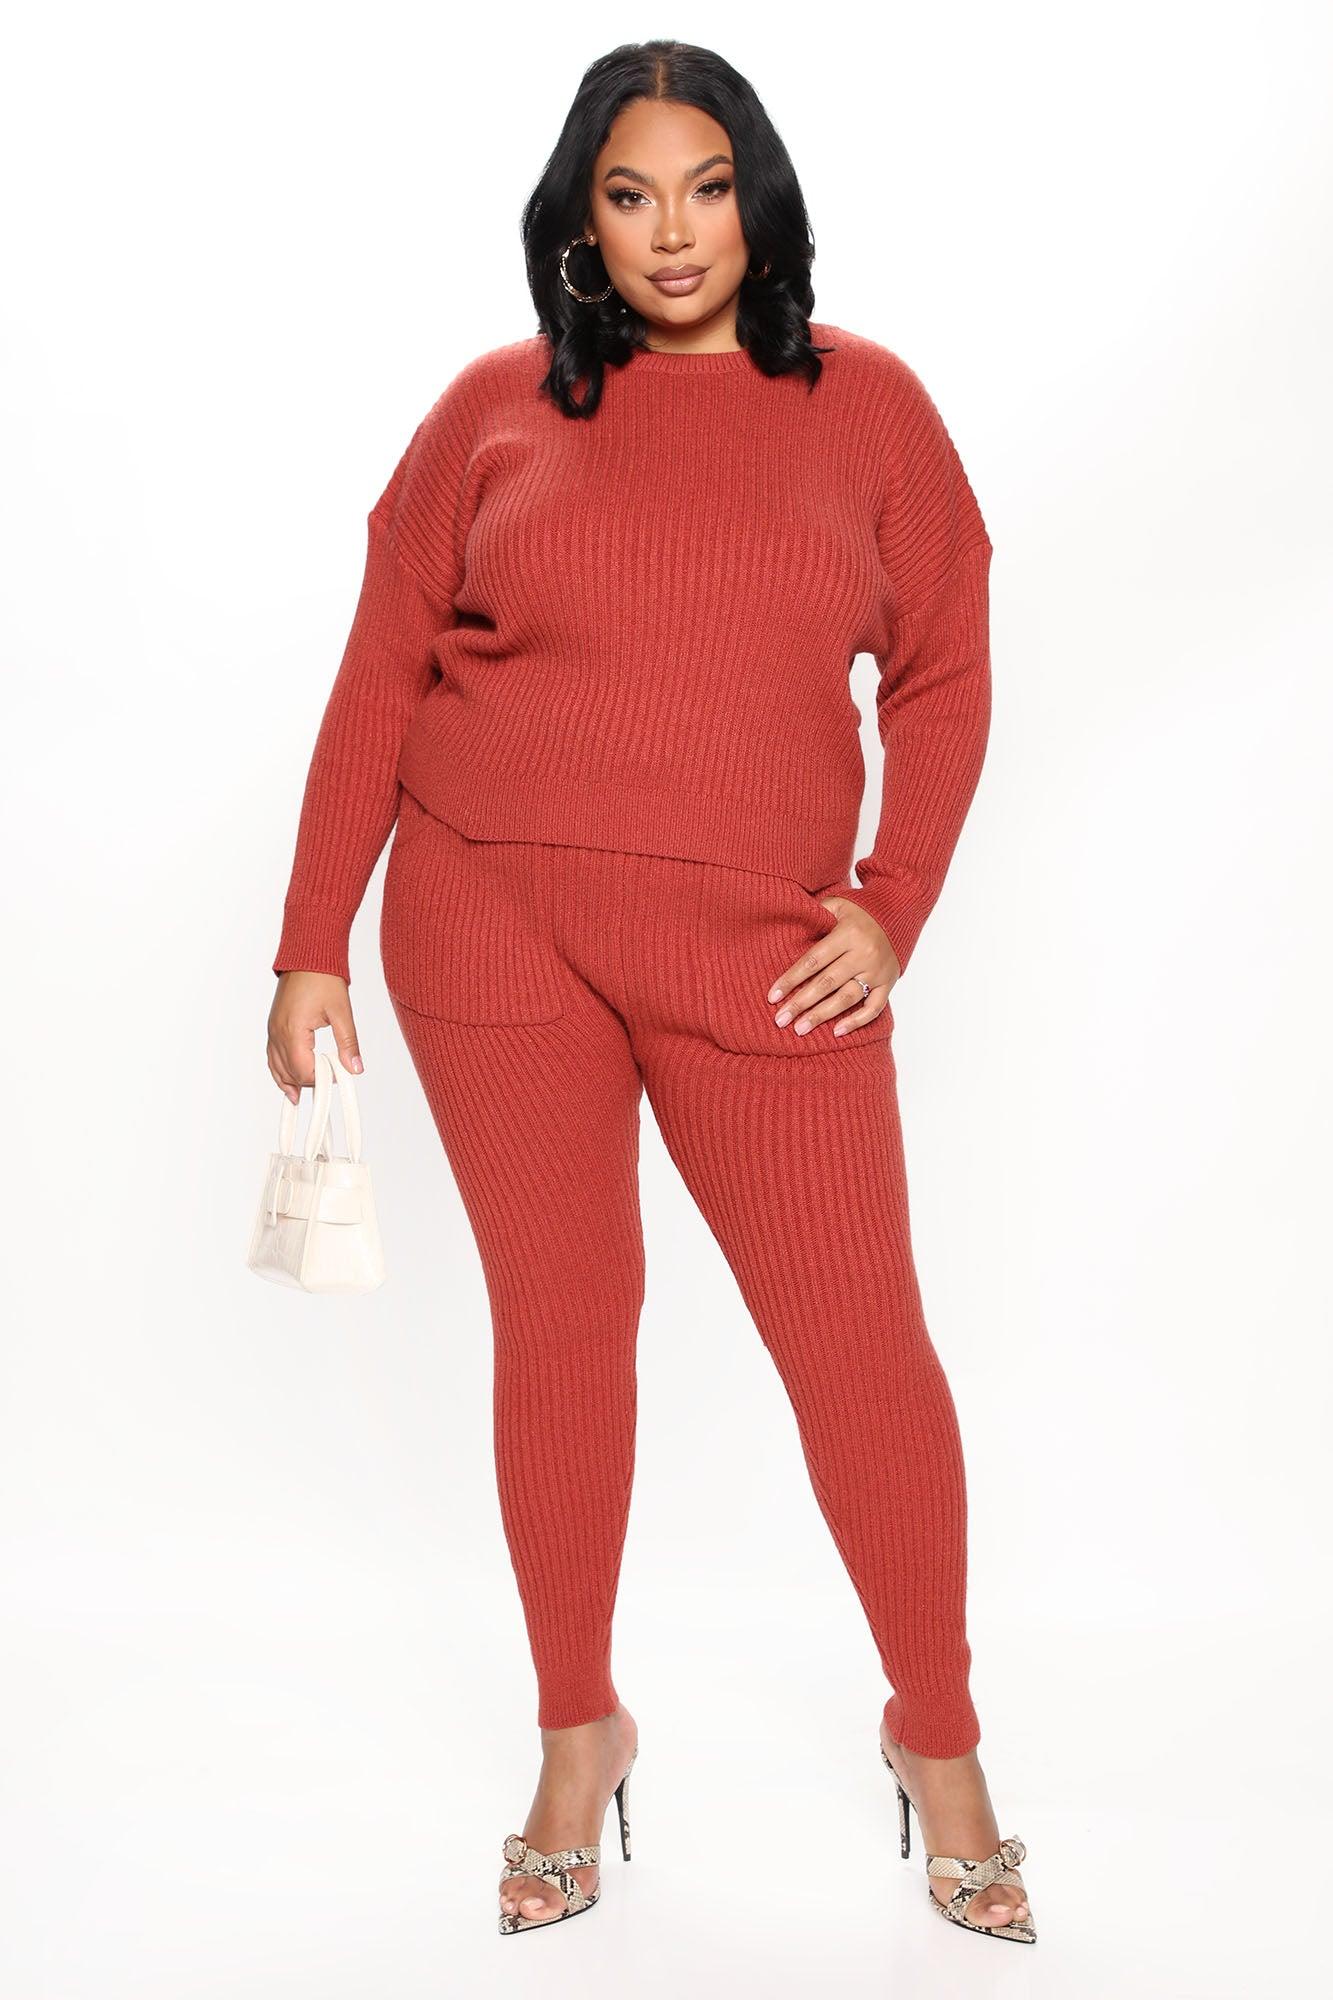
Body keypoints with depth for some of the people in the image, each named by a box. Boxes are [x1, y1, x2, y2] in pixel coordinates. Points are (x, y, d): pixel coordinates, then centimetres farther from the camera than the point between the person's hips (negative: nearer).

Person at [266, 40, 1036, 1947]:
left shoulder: (868, 404, 6)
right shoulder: (495, 409, 5)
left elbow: (945, 671, 9)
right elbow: (378, 677, 5)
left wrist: (896, 906, -3)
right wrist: (312, 947, 1)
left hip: (763, 951, 0)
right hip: (492, 927, 1)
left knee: (859, 1334, 0)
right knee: (558, 1323, 7)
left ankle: (939, 1737, 21)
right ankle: (578, 1734, 27)